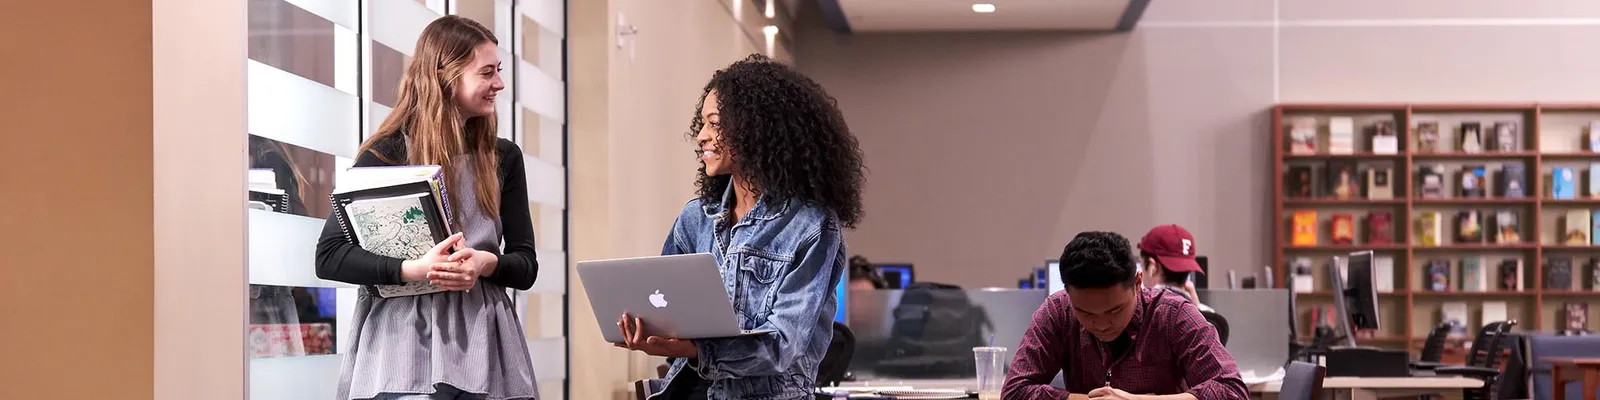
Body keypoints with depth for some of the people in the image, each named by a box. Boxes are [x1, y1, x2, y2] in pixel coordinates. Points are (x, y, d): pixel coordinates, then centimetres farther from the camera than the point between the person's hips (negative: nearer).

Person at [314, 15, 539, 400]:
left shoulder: (503, 157, 11)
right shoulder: (386, 153, -2)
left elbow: (526, 266, 10)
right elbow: (329, 256, -6)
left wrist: (487, 263, -13)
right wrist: (412, 269, -18)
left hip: (482, 343, 4)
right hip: (404, 340, -4)